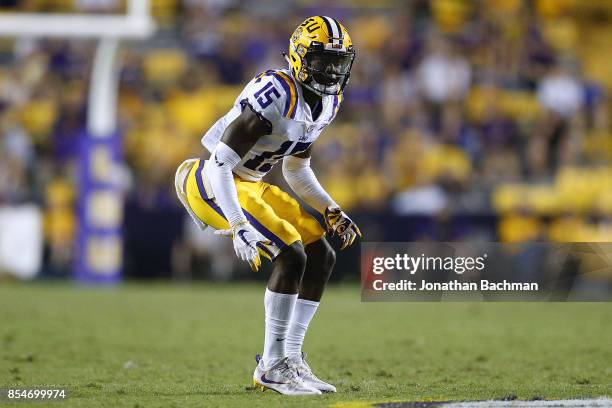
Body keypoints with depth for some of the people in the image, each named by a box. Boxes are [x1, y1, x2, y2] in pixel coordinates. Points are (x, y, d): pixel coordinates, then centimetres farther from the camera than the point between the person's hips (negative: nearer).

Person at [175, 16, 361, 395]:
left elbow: (297, 169, 19)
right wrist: (239, 226, -34)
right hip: (215, 186, -9)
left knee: (322, 256, 4)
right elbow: (221, 163, -27)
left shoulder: (327, 102, 4)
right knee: (291, 256, -20)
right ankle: (273, 366, -11)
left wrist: (332, 211, 8)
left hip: (252, 185, 9)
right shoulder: (276, 93, -26)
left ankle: (291, 359, 10)